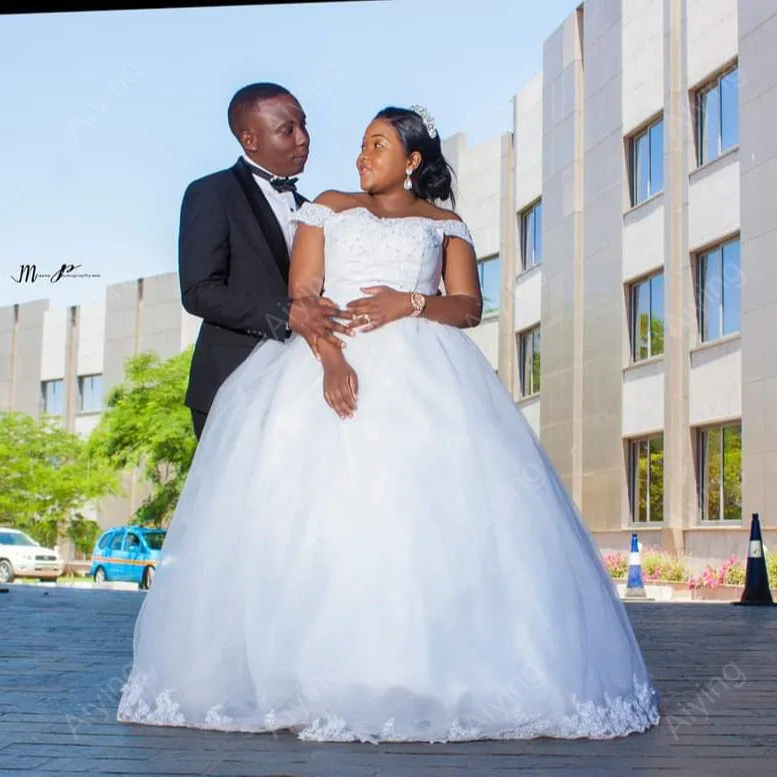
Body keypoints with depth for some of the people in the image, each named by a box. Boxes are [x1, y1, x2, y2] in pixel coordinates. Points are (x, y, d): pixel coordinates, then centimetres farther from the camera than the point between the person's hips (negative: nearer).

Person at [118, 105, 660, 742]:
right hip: (332, 366, 1)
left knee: (426, 516, -14)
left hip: (422, 375, -1)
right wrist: (330, 359, -13)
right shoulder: (328, 209, 18)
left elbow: (469, 306, 9)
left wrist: (411, 303, -11)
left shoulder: (445, 225, 18)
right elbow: (300, 296, 5)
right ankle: (316, 674, -11)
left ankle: (433, 675, -12)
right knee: (316, 516, -12)